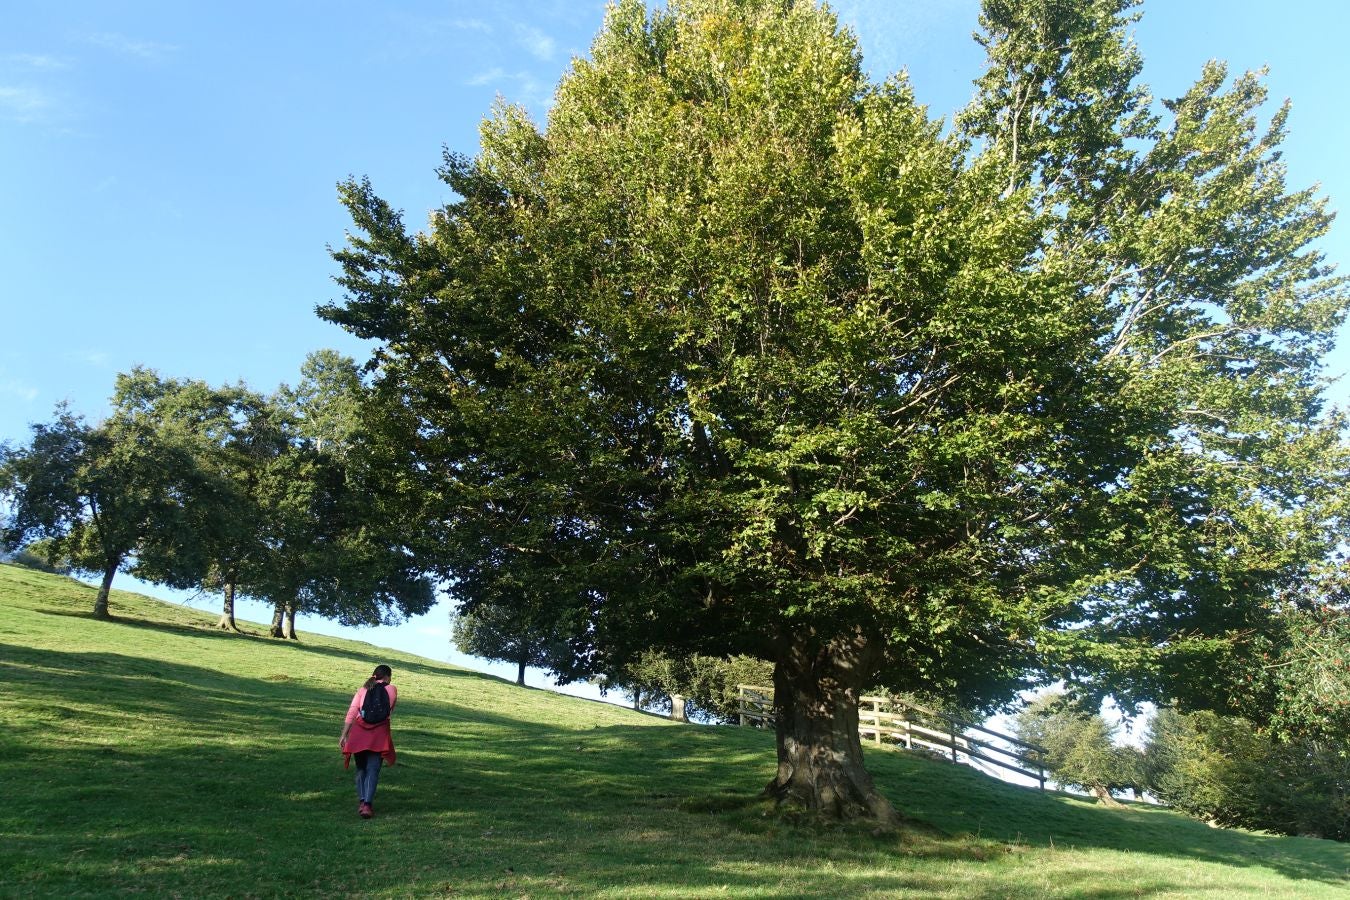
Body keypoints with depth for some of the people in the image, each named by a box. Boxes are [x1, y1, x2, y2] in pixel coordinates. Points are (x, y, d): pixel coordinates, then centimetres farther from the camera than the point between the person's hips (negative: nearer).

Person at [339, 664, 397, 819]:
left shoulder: (362, 690, 13)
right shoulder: (392, 690, 10)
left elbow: (351, 713, 4)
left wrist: (344, 735, 3)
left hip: (359, 732, 2)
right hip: (379, 732, -2)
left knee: (361, 768, 17)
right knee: (373, 770, 1)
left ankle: (362, 801, 12)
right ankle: (367, 804, -9)